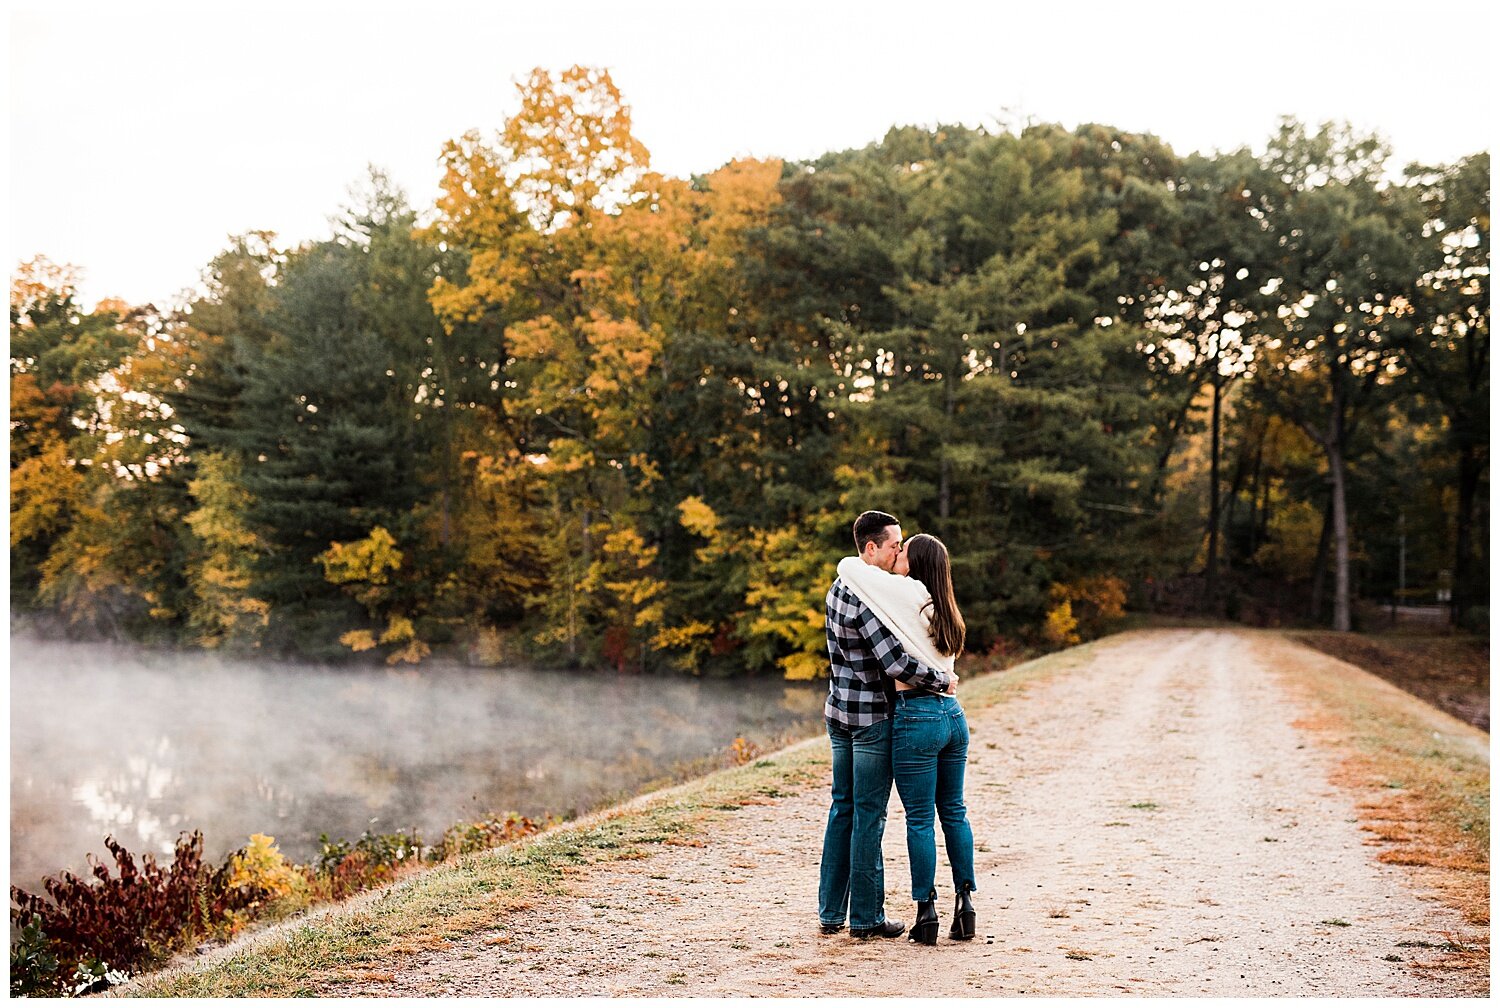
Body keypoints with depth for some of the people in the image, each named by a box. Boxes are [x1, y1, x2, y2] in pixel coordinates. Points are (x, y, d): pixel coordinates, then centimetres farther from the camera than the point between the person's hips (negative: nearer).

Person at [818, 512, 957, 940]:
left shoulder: (838, 589, 9)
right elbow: (896, 663, -26)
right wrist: (942, 679, -12)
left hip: (839, 711, 9)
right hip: (871, 716, -9)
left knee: (842, 809, 14)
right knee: (869, 816, -1)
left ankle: (831, 912, 19)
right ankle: (867, 918, 7)